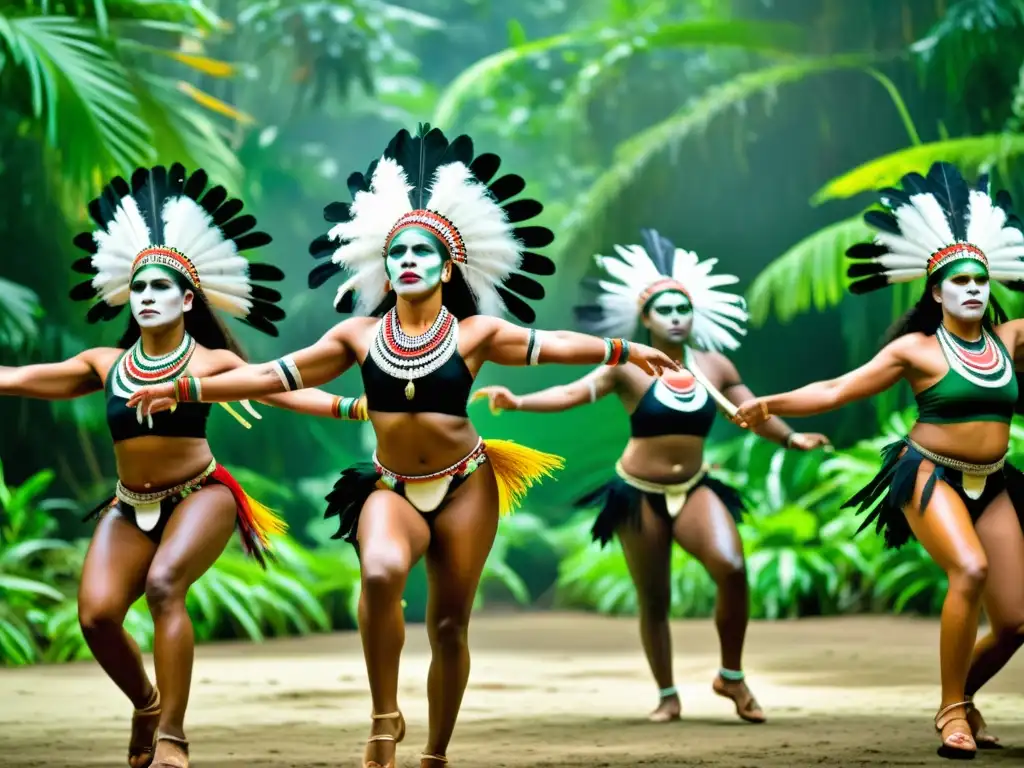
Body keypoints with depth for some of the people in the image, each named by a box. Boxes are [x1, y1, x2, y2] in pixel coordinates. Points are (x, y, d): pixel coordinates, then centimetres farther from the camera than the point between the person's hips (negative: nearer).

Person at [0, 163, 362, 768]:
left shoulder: (211, 362, -1)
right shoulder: (106, 364, 8)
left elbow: (282, 389, -10)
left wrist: (350, 407, -23)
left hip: (200, 496, -3)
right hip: (131, 508, 4)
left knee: (163, 585, -31)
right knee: (97, 615, -18)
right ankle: (146, 704, 14)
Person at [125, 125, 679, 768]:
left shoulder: (474, 333, -2)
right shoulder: (358, 337, 2)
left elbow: (550, 344, -7)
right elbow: (275, 375, 4)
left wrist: (623, 352, -18)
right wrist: (186, 389, 1)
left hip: (464, 486, 0)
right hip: (392, 489, 0)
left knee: (450, 626, 4)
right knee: (380, 574, -32)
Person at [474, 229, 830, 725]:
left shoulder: (714, 365, 2)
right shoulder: (628, 367, -10)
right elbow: (573, 393, -20)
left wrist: (792, 439, 17)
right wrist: (517, 402, -33)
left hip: (695, 488, 2)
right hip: (640, 494, -2)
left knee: (731, 567, -21)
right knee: (653, 600, 4)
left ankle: (732, 677, -2)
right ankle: (667, 697, 22)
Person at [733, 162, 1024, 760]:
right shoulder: (916, 348, -5)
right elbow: (837, 390, -6)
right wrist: (773, 403, -16)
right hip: (931, 476, -5)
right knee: (970, 570, -33)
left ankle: (965, 694, 27)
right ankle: (952, 710, -20)